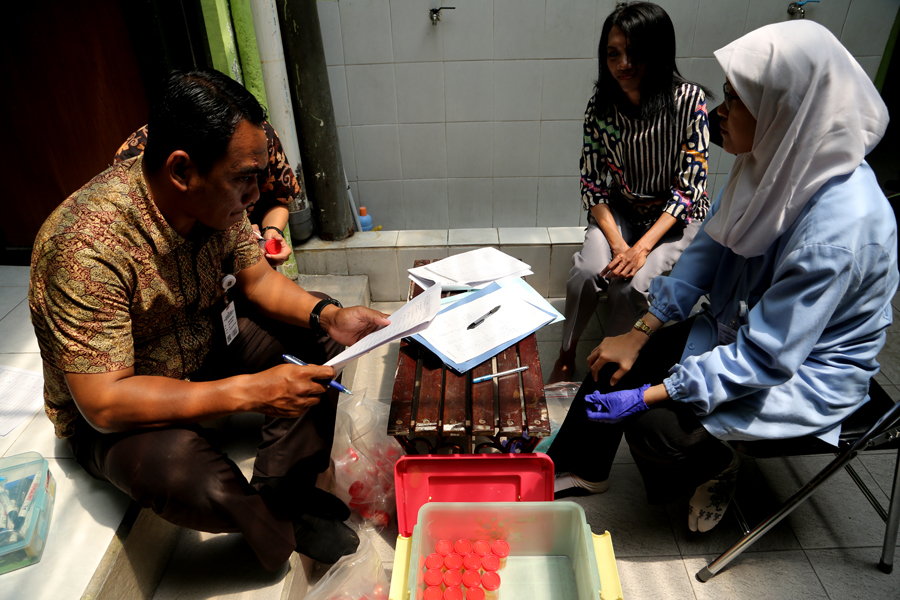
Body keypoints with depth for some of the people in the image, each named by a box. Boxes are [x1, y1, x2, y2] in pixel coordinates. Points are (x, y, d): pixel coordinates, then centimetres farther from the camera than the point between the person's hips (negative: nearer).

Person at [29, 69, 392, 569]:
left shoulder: (216, 200, -14)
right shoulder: (89, 247, -34)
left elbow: (256, 278, -1)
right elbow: (103, 402, -32)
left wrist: (328, 316, -19)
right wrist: (249, 391, -38)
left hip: (203, 344, 7)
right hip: (108, 413, -6)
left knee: (321, 339, -6)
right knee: (194, 482, -36)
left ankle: (282, 491, -2)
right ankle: (280, 525, -1)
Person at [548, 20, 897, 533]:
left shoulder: (835, 231, -35)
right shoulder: (777, 161, -11)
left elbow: (766, 359, -30)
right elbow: (711, 248, -2)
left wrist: (648, 395, -26)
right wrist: (641, 333, -5)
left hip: (806, 371, -7)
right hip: (745, 327, 7)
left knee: (654, 424, -18)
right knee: (617, 360, -4)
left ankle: (711, 469, 16)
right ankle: (580, 468, 18)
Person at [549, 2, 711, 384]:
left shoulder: (688, 101, -19)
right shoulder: (601, 104, -10)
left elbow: (689, 186, -17)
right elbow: (593, 183, -6)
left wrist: (643, 246, -25)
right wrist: (616, 242, -19)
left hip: (677, 215, -2)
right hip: (620, 209, 3)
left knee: (630, 286, -25)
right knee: (586, 272, -23)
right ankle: (567, 353, 1)